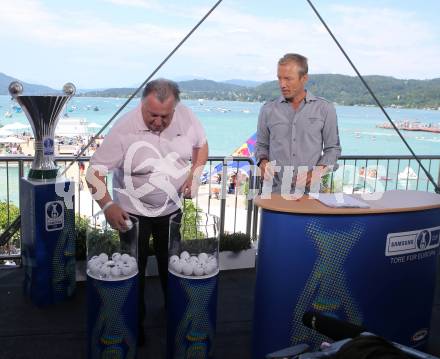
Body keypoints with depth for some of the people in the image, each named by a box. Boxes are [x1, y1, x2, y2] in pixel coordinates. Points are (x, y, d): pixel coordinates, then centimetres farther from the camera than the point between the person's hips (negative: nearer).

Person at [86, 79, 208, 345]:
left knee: (172, 264, 18)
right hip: (134, 212, -3)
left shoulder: (186, 116, -14)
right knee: (135, 269, 9)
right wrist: (108, 205, -34)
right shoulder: (125, 129, -25)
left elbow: (201, 145, 6)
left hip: (173, 208, 3)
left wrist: (194, 175, -9)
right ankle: (135, 322, 30)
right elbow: (96, 170, -22)